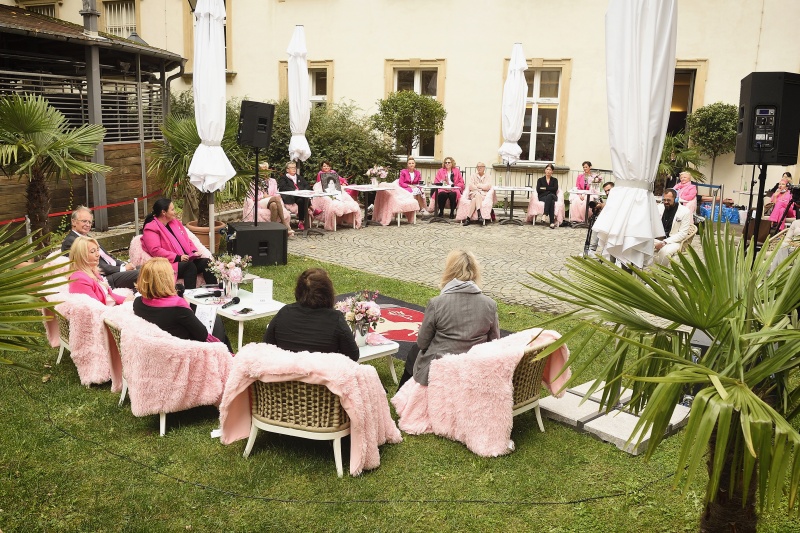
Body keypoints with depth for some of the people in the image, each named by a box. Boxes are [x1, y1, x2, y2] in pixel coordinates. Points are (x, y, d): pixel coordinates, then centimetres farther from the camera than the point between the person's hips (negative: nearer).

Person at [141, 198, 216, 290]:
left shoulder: (175, 222, 20)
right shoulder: (150, 229, -3)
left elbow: (187, 241, 25)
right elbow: (155, 251, -15)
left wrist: (194, 252, 4)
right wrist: (177, 257, -21)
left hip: (187, 260, 7)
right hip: (169, 265, -7)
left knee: (206, 262, -19)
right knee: (189, 265, -34)